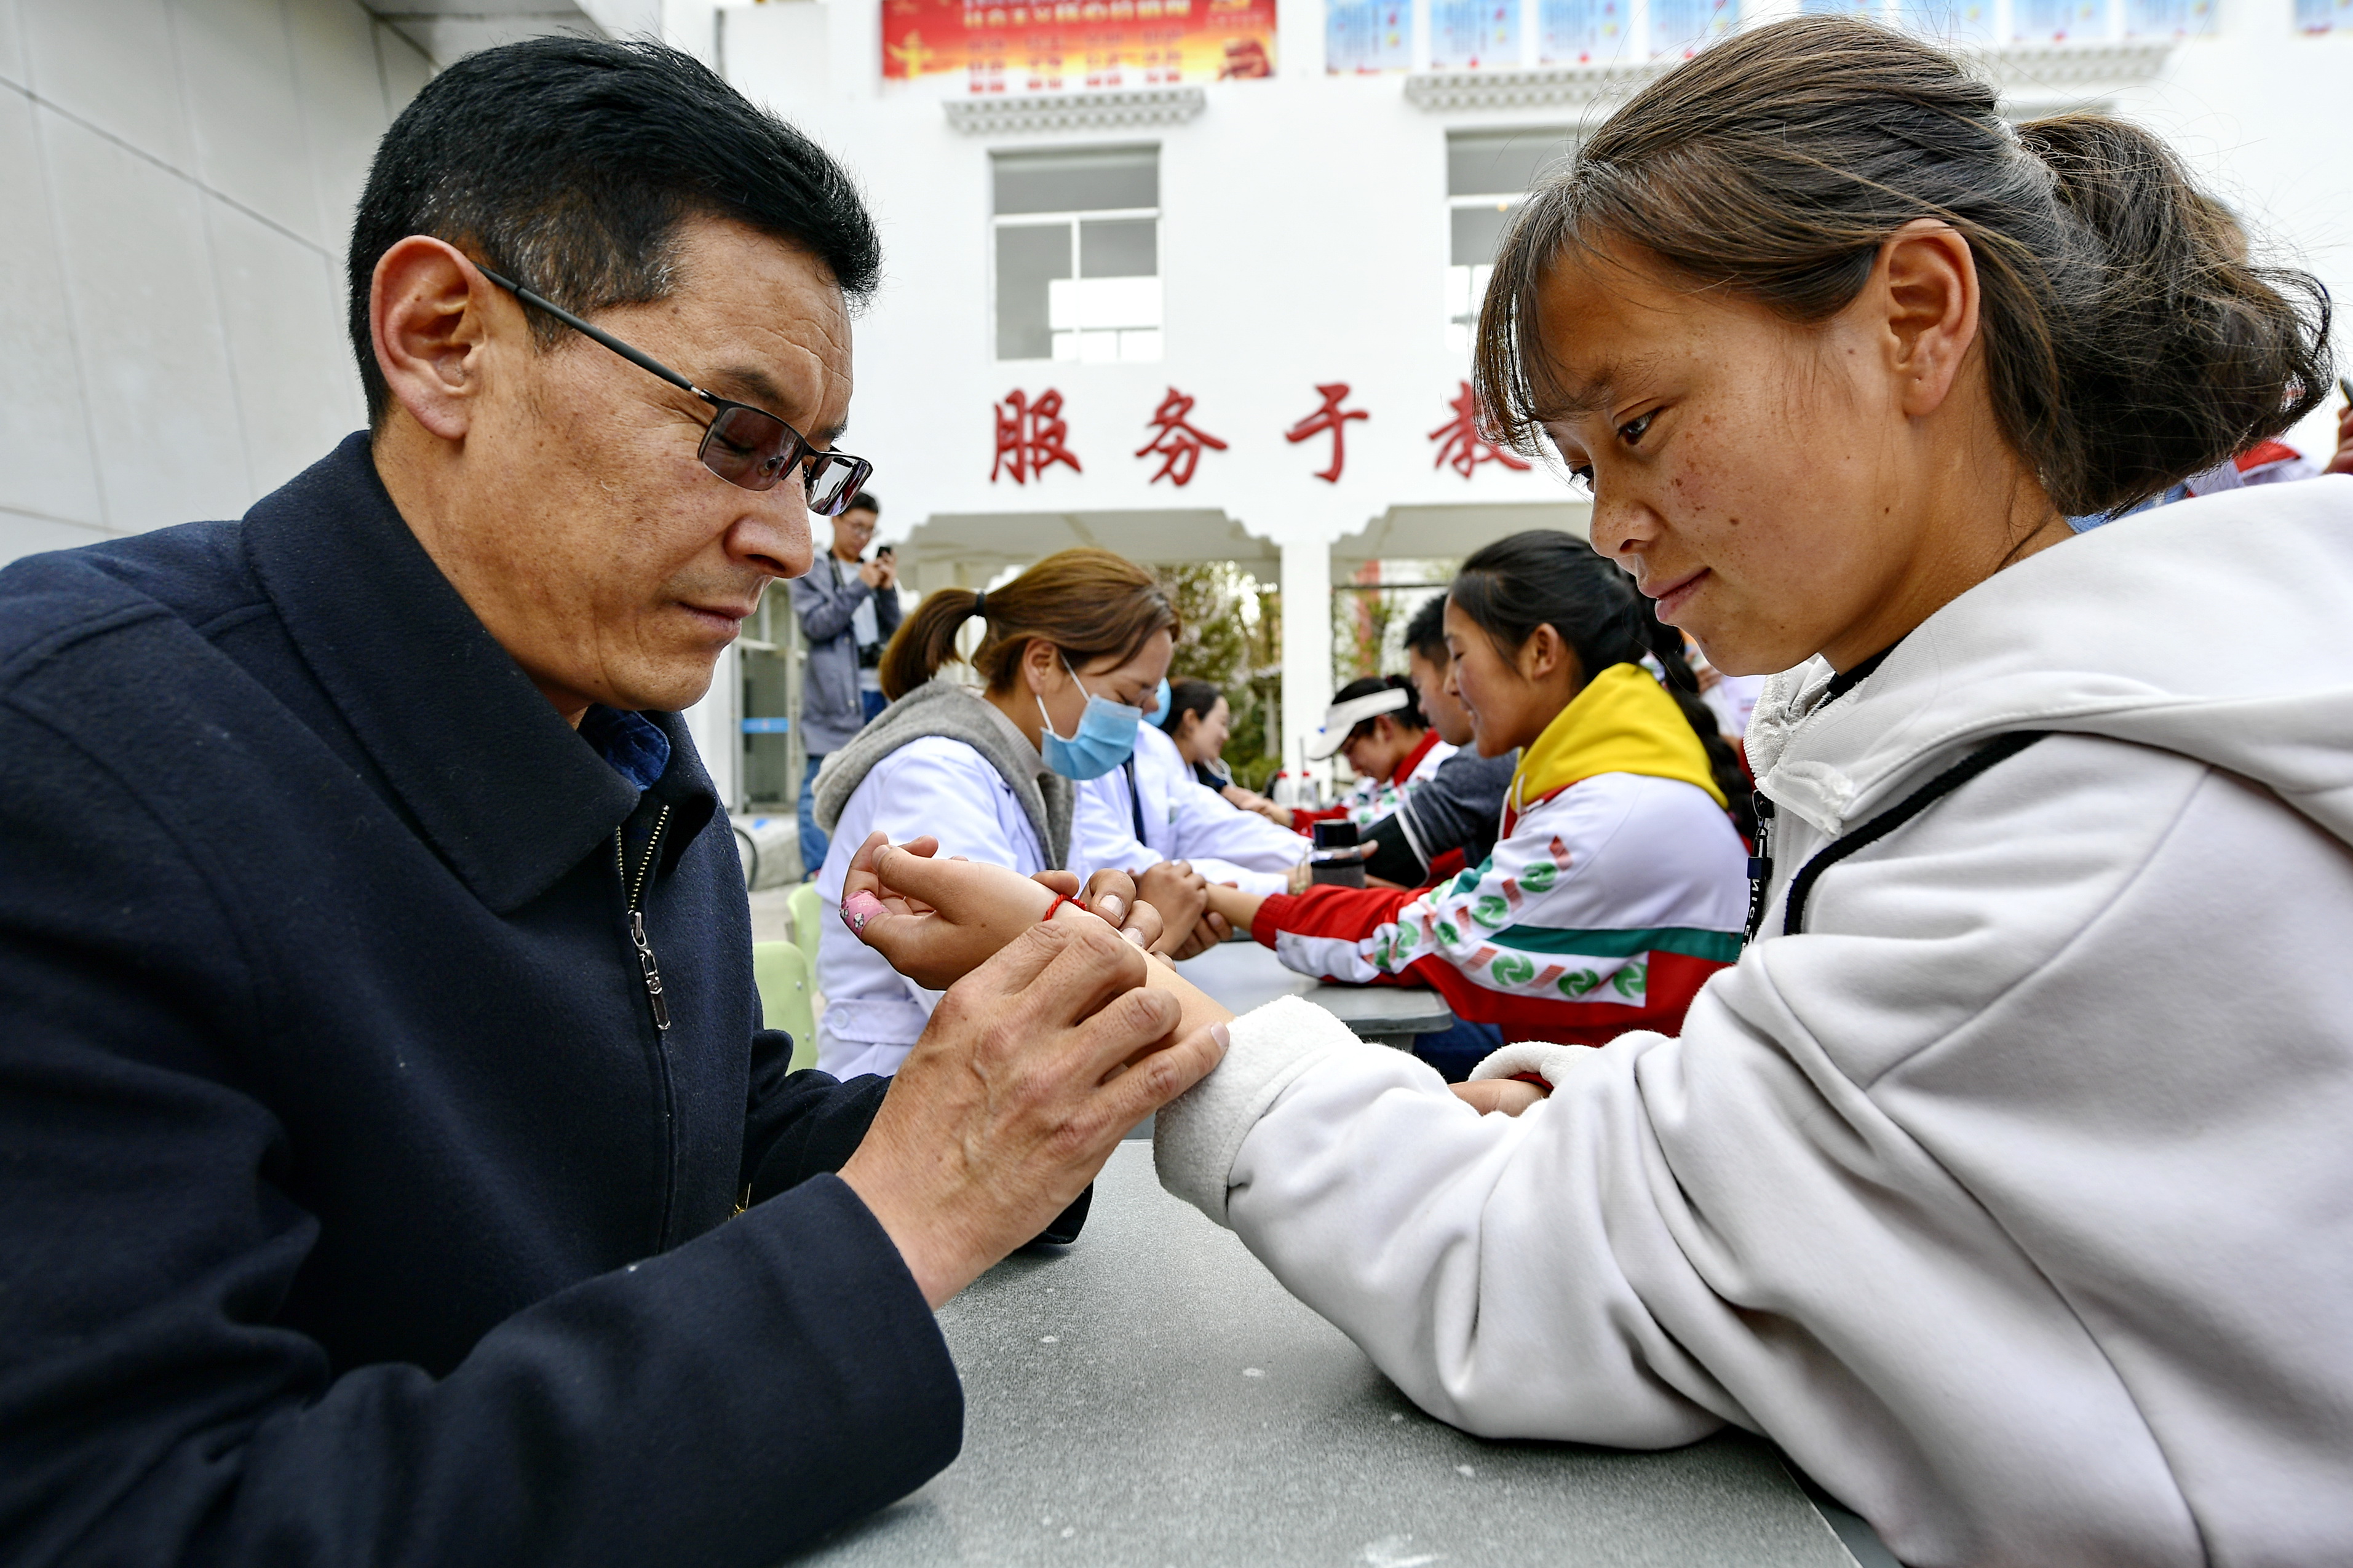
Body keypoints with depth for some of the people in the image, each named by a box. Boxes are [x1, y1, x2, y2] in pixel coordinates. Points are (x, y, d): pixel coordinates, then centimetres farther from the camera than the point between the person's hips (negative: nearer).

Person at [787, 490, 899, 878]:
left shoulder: (873, 571, 19)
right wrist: (860, 586, -12)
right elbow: (816, 624, -8)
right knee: (821, 784, -7)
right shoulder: (808, 572, 6)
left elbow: (893, 631, 14)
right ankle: (816, 873, -6)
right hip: (832, 693, -5)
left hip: (877, 690, 5)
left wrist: (887, 589, -2)